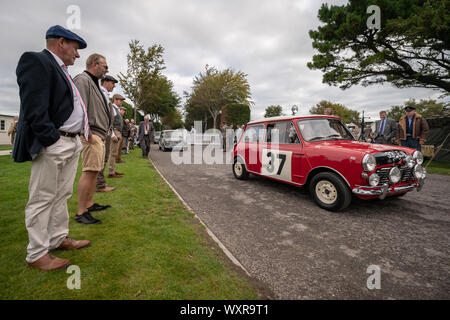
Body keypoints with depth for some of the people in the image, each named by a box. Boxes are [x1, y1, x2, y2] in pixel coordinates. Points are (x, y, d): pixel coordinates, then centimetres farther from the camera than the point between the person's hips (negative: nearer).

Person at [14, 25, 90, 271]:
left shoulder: (61, 70, 22)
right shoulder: (36, 61, -6)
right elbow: (34, 108, -17)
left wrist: (77, 137, 13)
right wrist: (52, 140, -19)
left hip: (71, 143, 9)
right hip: (52, 145, -9)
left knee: (62, 196, 15)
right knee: (42, 199, 0)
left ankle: (59, 239, 29)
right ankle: (37, 254, 12)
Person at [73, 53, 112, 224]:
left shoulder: (93, 83, 25)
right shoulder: (82, 80, -7)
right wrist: (87, 133, -20)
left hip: (99, 135, 11)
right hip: (92, 135, -11)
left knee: (94, 171, 13)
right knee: (89, 171, -12)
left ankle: (90, 204, 23)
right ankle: (81, 213, -7)